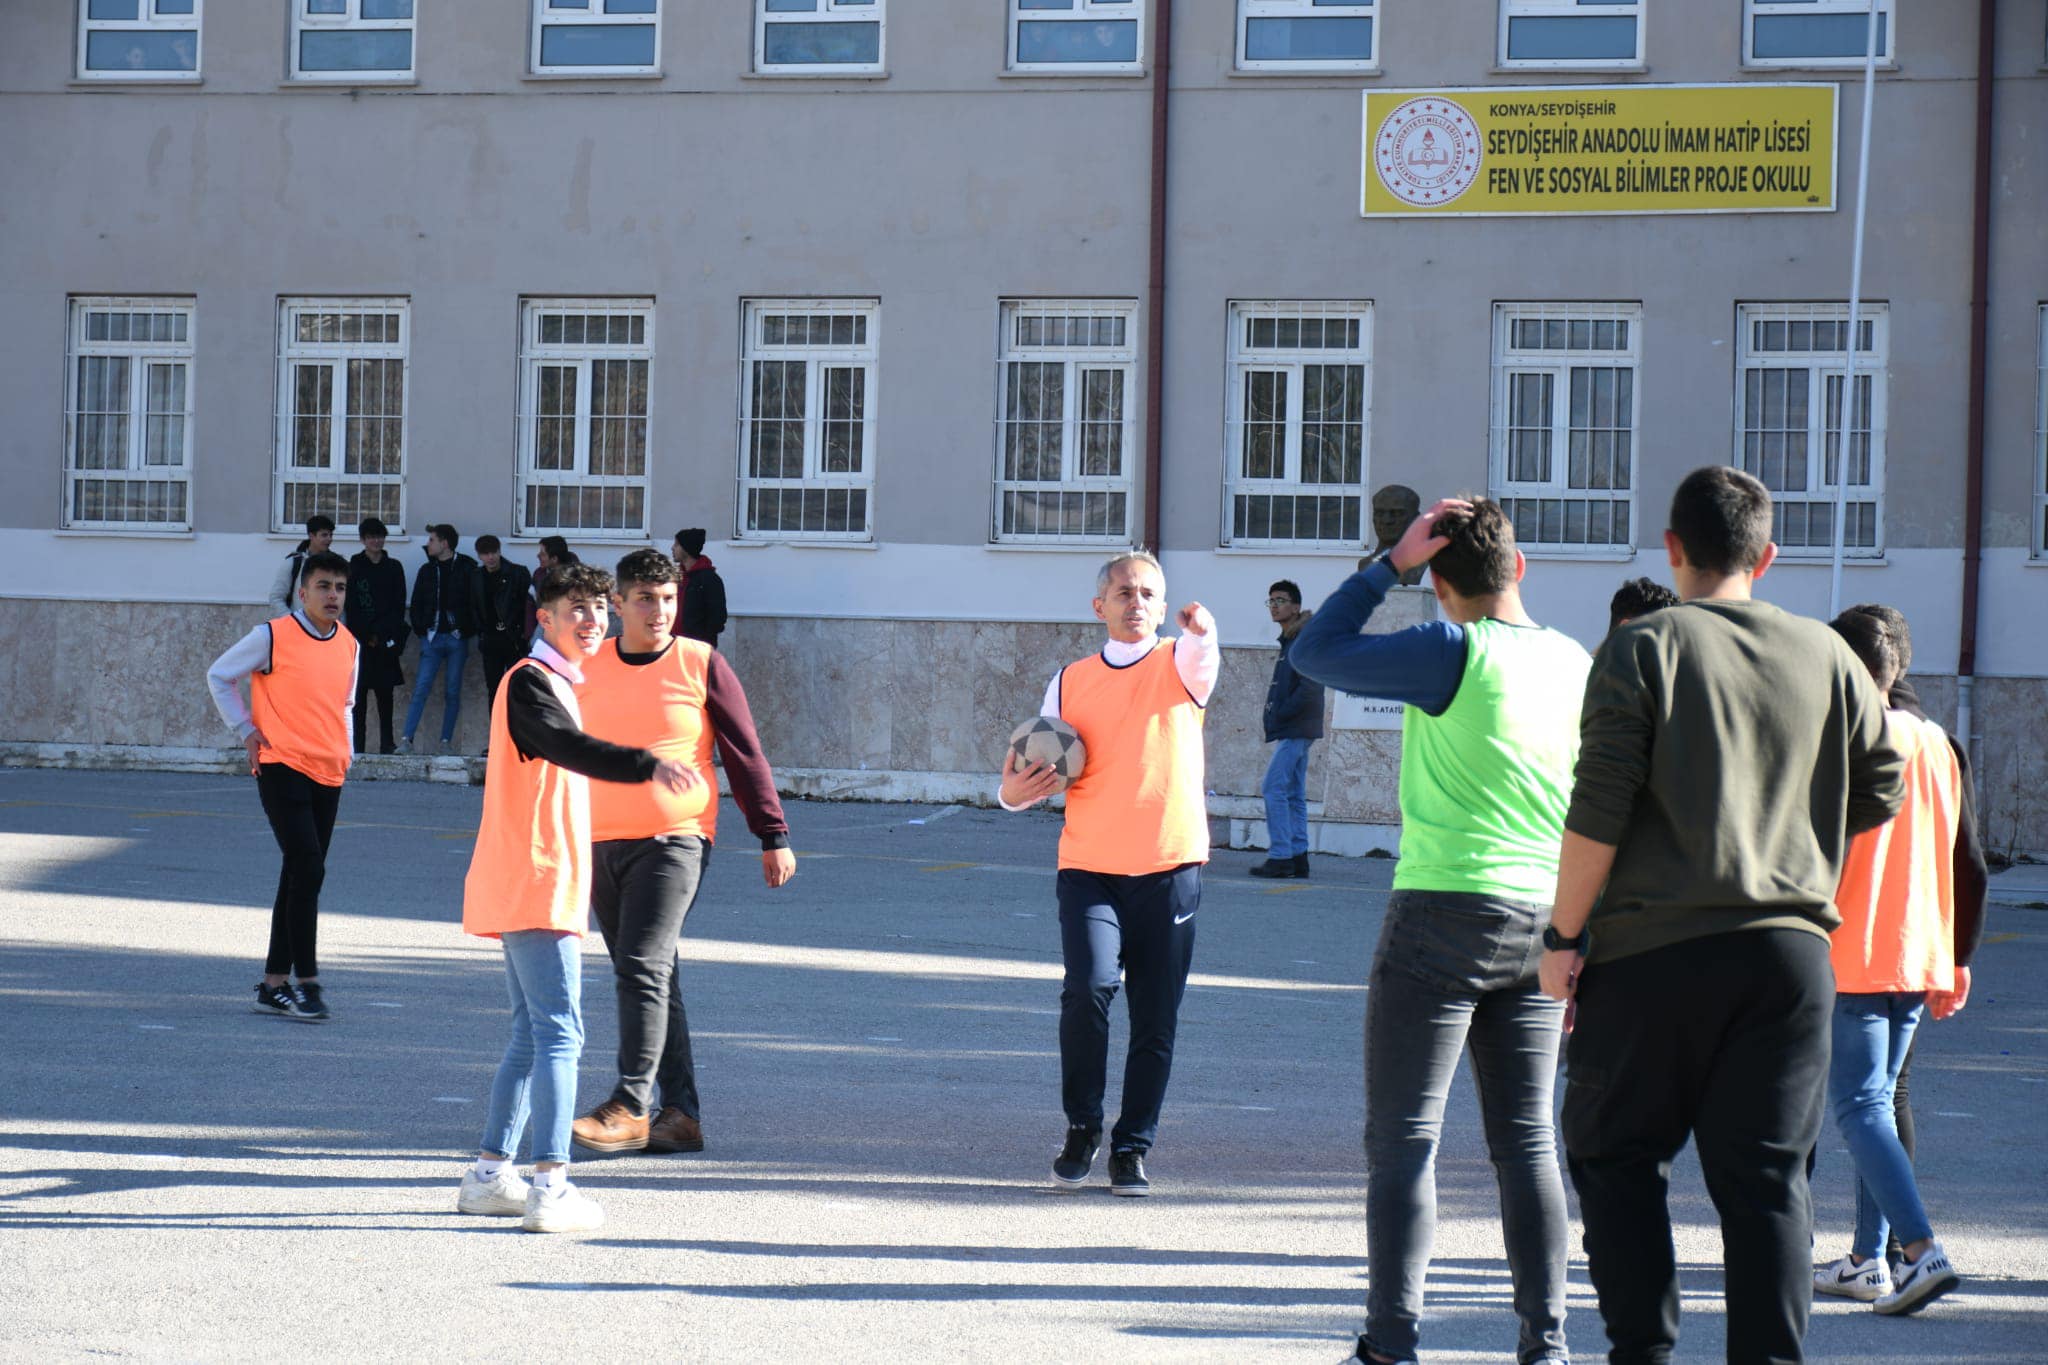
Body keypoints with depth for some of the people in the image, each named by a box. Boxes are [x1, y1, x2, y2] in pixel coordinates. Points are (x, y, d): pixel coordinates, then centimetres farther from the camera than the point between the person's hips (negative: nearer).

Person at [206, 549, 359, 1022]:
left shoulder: (348, 645, 11)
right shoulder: (273, 637, -7)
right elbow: (219, 676, 3)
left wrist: (346, 750, 12)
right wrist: (246, 730, -2)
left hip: (328, 775, 6)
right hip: (282, 768, -6)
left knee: (300, 876, 9)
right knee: (308, 869, -15)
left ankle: (274, 984, 16)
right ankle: (307, 983, -12)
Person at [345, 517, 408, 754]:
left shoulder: (393, 568, 10)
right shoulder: (353, 567, 6)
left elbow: (399, 606, 7)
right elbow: (349, 606, 1)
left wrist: (380, 634, -4)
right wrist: (366, 636, -6)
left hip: (385, 641, 1)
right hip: (360, 640, -1)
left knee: (384, 692, -1)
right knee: (359, 692, -3)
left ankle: (386, 743, 0)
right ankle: (358, 744, -4)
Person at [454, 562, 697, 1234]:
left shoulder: (558, 684, 20)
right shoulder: (530, 681, -12)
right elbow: (572, 748, -31)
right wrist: (648, 765, -45)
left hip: (545, 886, 11)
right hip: (535, 884, -11)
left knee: (534, 1035, 15)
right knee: (559, 1032, -13)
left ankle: (490, 1173, 20)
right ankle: (551, 1188, -17)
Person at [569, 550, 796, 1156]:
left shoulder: (701, 666, -1)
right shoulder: (588, 669, 9)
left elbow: (746, 755, 3)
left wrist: (774, 836, 2)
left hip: (674, 842, -5)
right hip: (601, 844, 5)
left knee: (643, 969, -16)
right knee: (653, 977, 8)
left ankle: (630, 1106, -15)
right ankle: (680, 1113, 12)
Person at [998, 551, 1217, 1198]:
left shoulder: (1180, 666, 4)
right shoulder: (1070, 682, 10)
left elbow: (1201, 659, -21)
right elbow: (1046, 772, 15)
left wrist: (1201, 633, -45)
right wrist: (1015, 792, -8)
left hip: (1170, 868, 0)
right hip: (1089, 869, 0)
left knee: (1155, 1021, 4)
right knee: (1088, 987, -19)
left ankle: (1131, 1149, 17)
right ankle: (1082, 1128, 1)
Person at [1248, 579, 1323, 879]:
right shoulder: (1289, 641, 18)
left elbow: (1309, 688, -21)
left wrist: (1279, 715, -14)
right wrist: (1275, 718, 11)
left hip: (1294, 730, -10)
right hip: (1294, 731, 10)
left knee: (1274, 788, -11)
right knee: (1294, 794, 9)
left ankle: (1280, 856, -13)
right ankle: (1298, 856, 10)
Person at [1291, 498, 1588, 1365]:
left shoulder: (1455, 653, -12)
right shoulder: (1576, 664, 8)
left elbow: (1316, 653, -2)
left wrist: (1392, 563, 1)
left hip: (1444, 913, -6)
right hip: (1542, 926, 6)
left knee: (1403, 1138, -2)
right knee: (1526, 1140, 11)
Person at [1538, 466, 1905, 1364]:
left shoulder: (1643, 649, -5)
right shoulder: (1825, 656, 6)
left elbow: (1598, 811, -11)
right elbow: (1881, 790, 13)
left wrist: (1564, 935, -3)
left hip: (1656, 952, -3)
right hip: (1791, 949, 3)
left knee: (1614, 1155, 10)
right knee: (1766, 1179, 6)